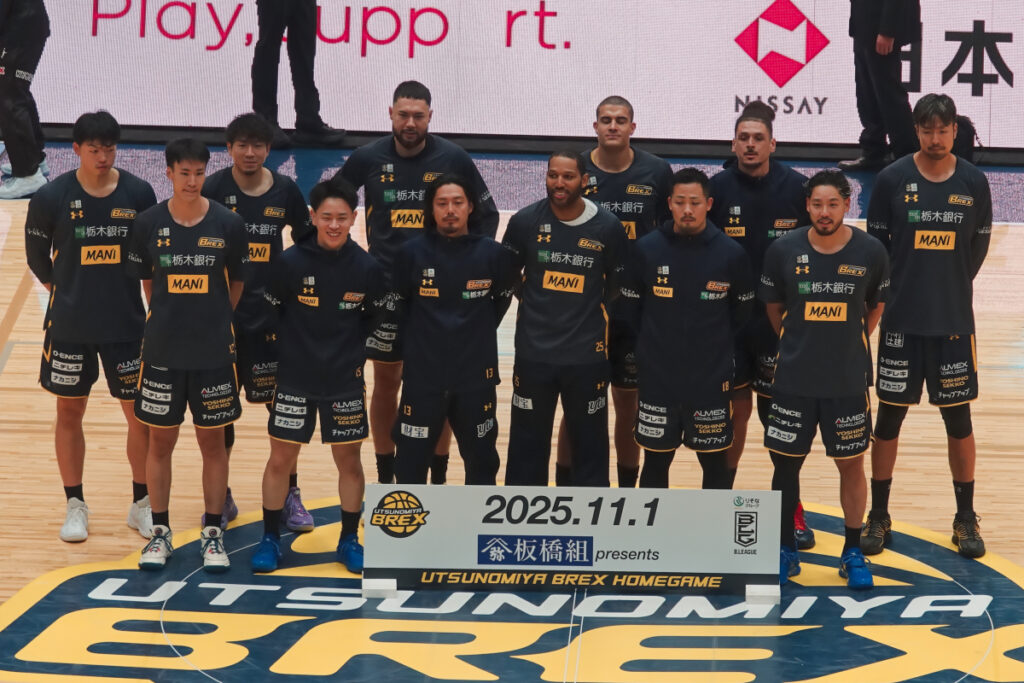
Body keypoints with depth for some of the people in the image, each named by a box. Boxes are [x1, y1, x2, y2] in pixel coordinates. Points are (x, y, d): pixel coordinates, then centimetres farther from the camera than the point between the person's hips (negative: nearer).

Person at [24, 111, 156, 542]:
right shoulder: (52, 197, -8)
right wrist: (64, 291, 7)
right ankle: (75, 506, 21)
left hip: (127, 324, 1)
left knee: (140, 413, 4)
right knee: (70, 412, 8)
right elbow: (37, 256, 5)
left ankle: (142, 504, 19)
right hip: (70, 326, 0)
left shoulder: (139, 193, -5)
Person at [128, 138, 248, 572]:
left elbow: (237, 283, 6)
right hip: (162, 351, 1)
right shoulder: (149, 223, -4)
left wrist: (212, 319, 10)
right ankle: (160, 533, 20)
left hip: (214, 353, -1)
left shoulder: (229, 225, -6)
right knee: (161, 440, 8)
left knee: (213, 442, 7)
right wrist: (171, 317, 10)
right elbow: (147, 281, 8)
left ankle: (213, 535, 18)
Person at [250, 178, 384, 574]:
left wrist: (352, 352, 5)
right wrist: (296, 349, 1)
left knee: (349, 460, 9)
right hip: (295, 381, -1)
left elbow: (377, 319, 7)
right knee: (281, 458, 3)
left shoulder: (367, 268, -8)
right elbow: (269, 313, -3)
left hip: (346, 383, 1)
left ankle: (349, 540, 23)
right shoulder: (290, 262, -13)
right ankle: (270, 539, 17)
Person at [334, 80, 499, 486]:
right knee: (386, 382, 8)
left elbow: (487, 214, 5)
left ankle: (438, 478, 17)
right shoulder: (368, 158, -5)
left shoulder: (453, 159, -6)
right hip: (384, 289, 1)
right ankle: (385, 477, 19)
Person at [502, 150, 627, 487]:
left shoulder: (608, 226, -7)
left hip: (588, 355, 0)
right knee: (527, 445, 11)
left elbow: (617, 285, 7)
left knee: (589, 444, 10)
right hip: (533, 352, 1)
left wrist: (589, 312, 7)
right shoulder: (525, 221, -6)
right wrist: (538, 306, 8)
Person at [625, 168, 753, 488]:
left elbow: (742, 312, 5)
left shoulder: (732, 254, -7)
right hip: (657, 378, 1)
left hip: (712, 381, 0)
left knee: (715, 463, 8)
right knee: (655, 462, 10)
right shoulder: (646, 249, -6)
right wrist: (658, 345, 5)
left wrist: (713, 346, 5)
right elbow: (631, 307, 3)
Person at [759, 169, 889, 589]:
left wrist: (852, 344, 8)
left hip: (849, 381, 0)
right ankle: (785, 551, 22)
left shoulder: (871, 252, -9)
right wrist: (798, 344, 10)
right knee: (786, 461, 7)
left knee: (851, 463, 8)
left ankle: (853, 553, 23)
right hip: (794, 380, 0)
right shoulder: (783, 251, -9)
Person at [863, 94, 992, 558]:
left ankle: (966, 519, 20)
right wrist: (900, 288, 4)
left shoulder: (974, 183, -2)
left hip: (954, 321, 1)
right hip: (901, 319, -1)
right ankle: (878, 517, 19)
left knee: (959, 419, 8)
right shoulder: (892, 179, -6)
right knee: (889, 416, 7)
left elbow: (978, 246, 8)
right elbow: (875, 243, 1)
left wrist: (951, 287, 7)